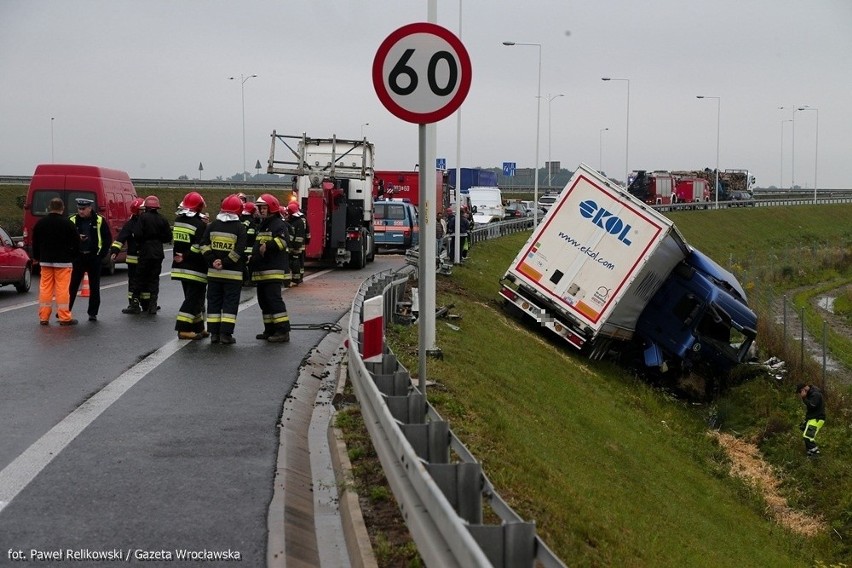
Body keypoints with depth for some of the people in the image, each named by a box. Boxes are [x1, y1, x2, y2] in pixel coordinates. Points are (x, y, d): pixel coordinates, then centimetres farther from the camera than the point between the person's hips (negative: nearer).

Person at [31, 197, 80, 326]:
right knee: (62, 289, -3)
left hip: (45, 261, 4)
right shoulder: (68, 224, -9)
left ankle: (43, 317, 8)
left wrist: (36, 257, 25)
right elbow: (76, 243, -3)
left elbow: (35, 243, 12)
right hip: (63, 261, -4)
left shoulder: (40, 223, 3)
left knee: (45, 288, 8)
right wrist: (72, 256, 13)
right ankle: (65, 318, -2)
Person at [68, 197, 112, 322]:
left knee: (94, 287, 5)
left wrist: (101, 254, -4)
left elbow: (108, 238, 2)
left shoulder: (99, 220, -1)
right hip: (78, 257, 1)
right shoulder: (73, 220, 2)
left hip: (94, 257, 0)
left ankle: (92, 313, 13)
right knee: (72, 285, 0)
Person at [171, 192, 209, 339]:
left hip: (180, 267, 8)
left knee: (194, 298, 16)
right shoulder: (200, 225, -16)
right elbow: (200, 248, -21)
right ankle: (184, 329, -7)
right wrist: (186, 257, -13)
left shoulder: (178, 221, 8)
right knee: (193, 298, -3)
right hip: (195, 269, -8)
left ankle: (198, 328, 21)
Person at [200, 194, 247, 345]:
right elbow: (239, 250, -15)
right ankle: (226, 333, -3)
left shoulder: (213, 225, 4)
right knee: (230, 303, 2)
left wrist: (212, 261, -4)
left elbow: (204, 244, 0)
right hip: (233, 274, -3)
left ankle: (214, 333, 10)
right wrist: (225, 263, -12)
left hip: (213, 272, 4)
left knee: (214, 302, 10)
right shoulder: (240, 228, -7)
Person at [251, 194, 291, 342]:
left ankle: (283, 331, -15)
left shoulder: (279, 224, -8)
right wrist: (253, 261, 27)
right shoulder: (261, 225, 22)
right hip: (261, 271, 10)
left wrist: (268, 246, -33)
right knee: (263, 300, 12)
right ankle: (270, 330, 20)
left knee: (274, 299, -15)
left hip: (274, 270, -10)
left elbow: (283, 241, -25)